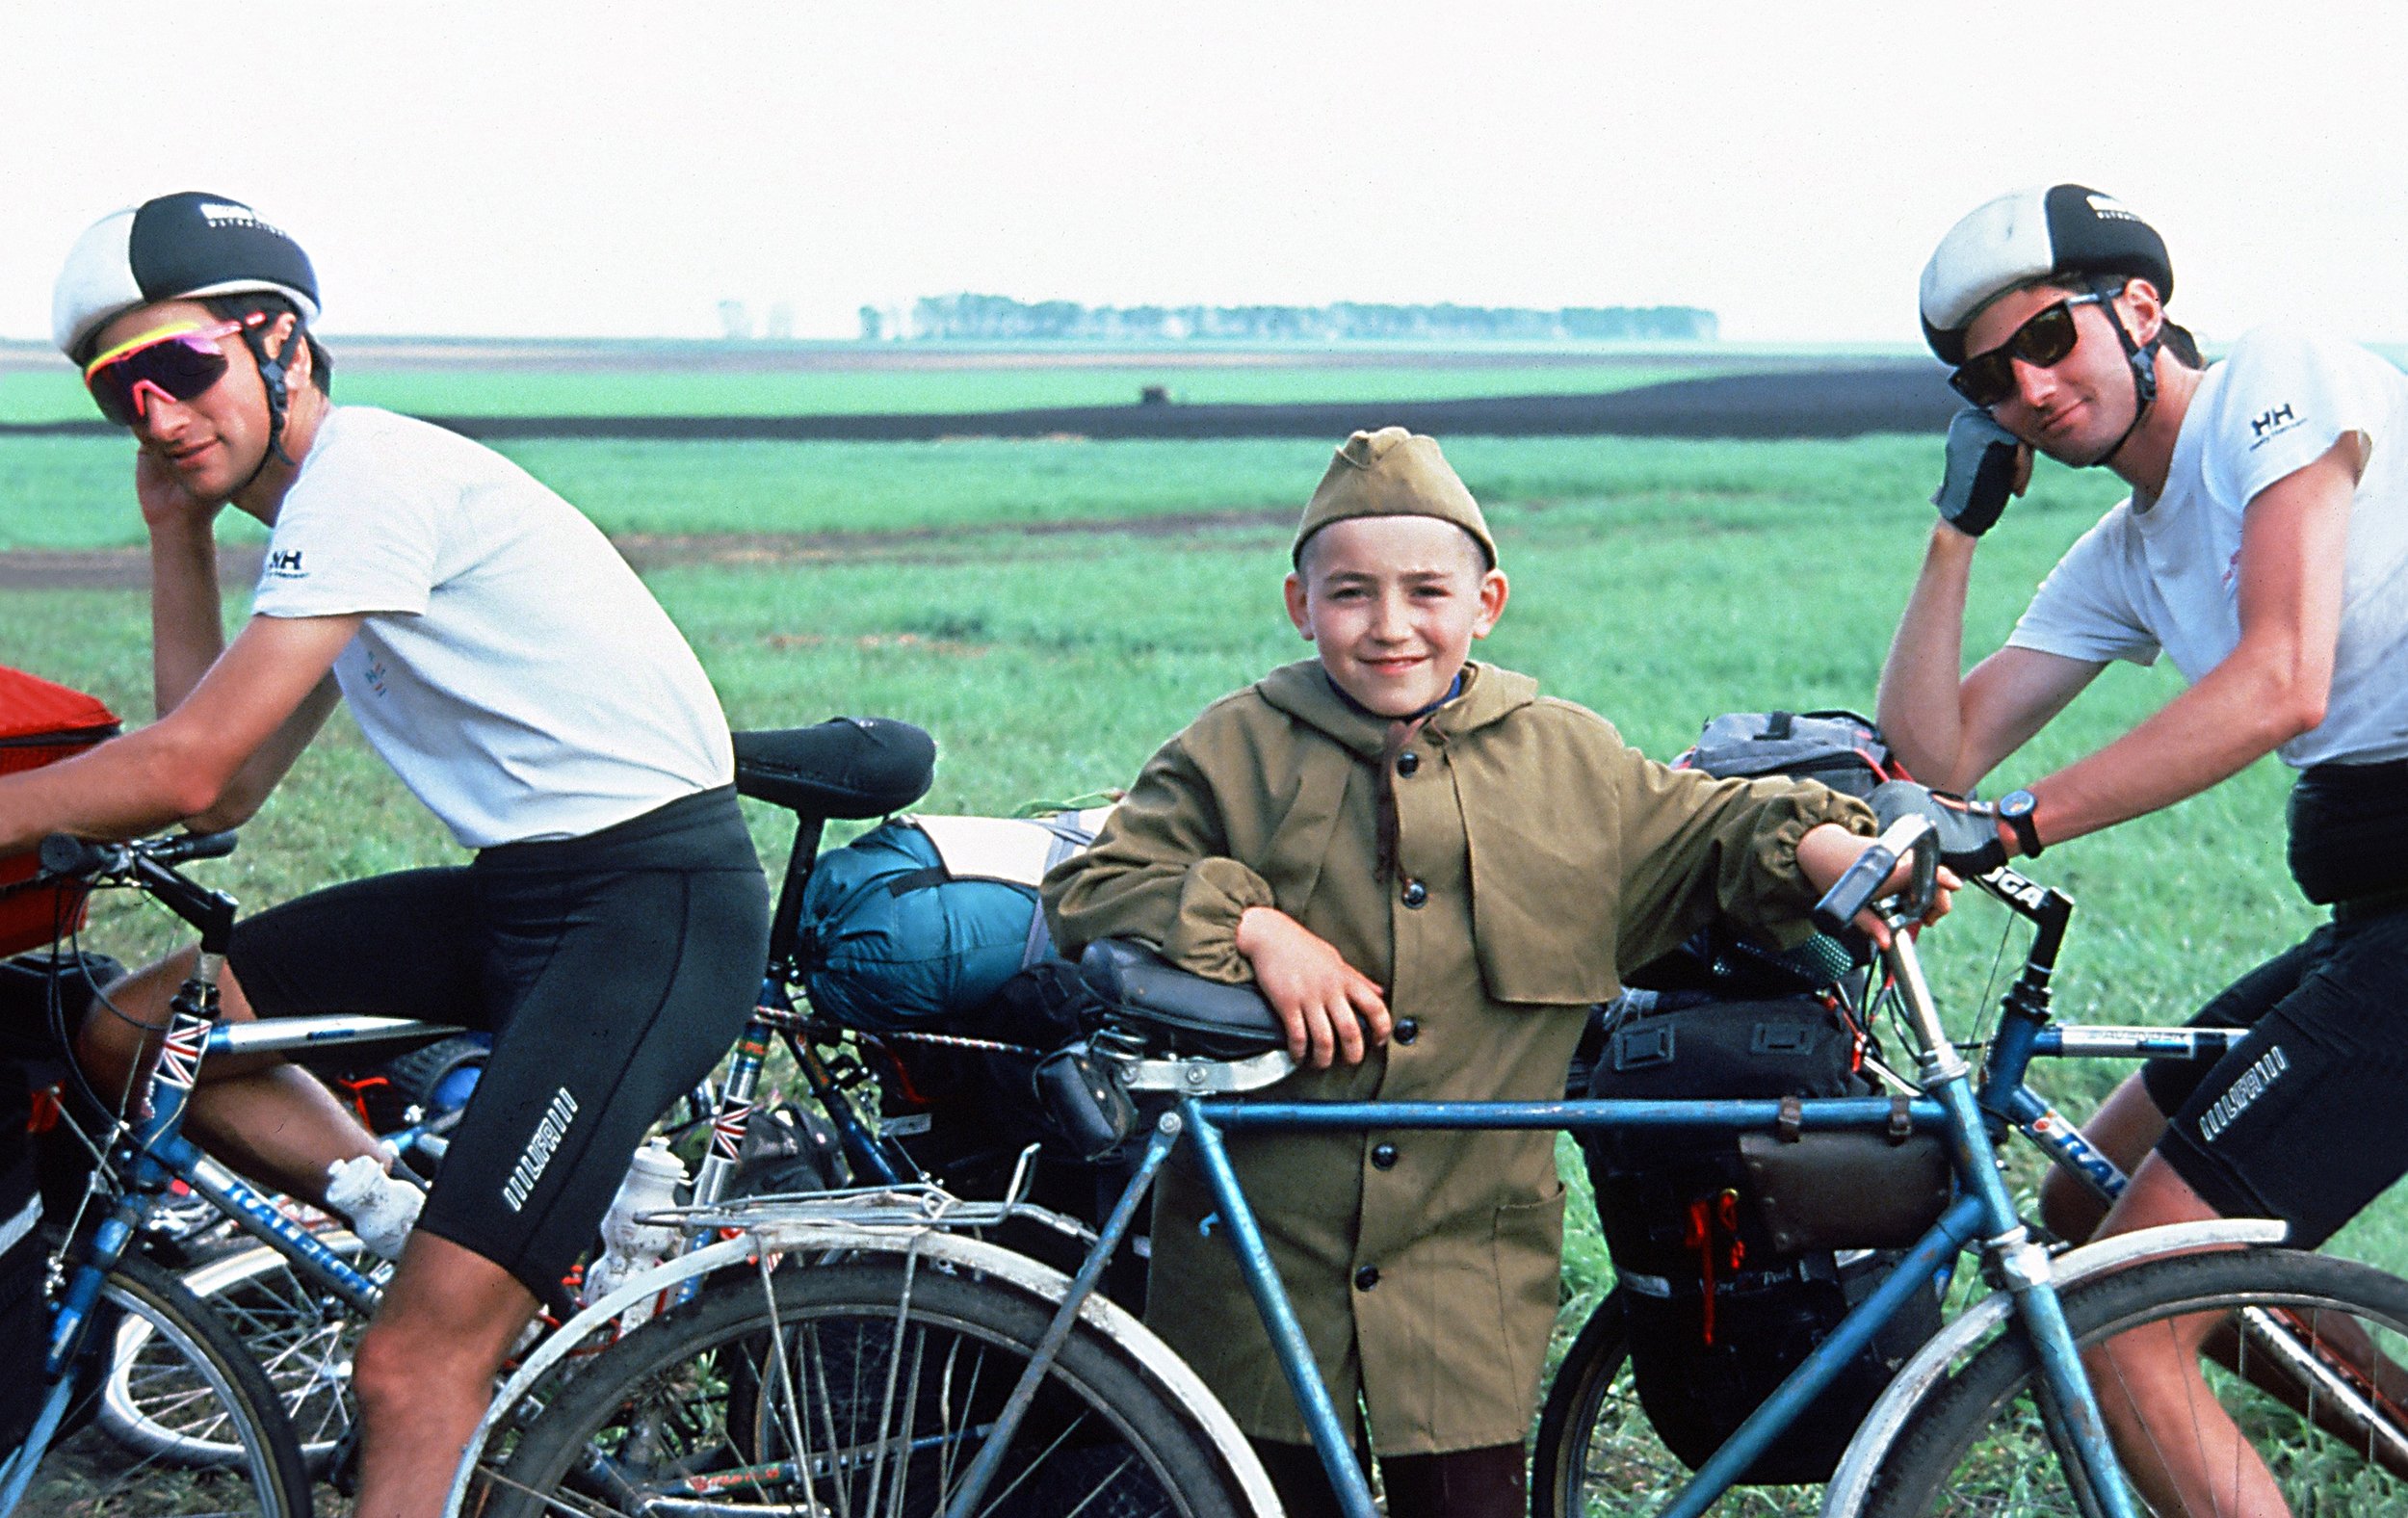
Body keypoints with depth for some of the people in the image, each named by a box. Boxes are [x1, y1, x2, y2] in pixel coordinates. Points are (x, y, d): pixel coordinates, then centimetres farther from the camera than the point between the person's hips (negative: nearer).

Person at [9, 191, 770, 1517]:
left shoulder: (365, 473, -14)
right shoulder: (319, 518, 16)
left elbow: (188, 772, -17)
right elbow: (225, 793, 14)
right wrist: (177, 536, 13)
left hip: (654, 903, -10)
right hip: (516, 893, 10)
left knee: (413, 1371, -18)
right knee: (135, 1030, 4)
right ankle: (433, 1240, 8)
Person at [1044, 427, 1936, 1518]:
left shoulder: (1569, 761, 6)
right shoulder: (1238, 752, 1)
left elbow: (1706, 828, 16)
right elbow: (1086, 893, -2)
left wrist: (1822, 846, -4)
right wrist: (1251, 927, -16)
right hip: (1261, 1248, -1)